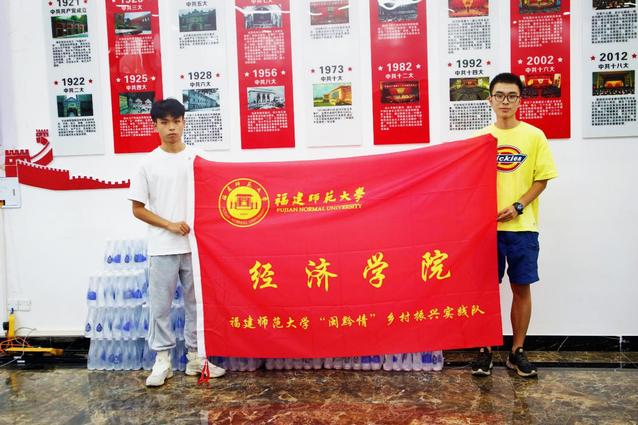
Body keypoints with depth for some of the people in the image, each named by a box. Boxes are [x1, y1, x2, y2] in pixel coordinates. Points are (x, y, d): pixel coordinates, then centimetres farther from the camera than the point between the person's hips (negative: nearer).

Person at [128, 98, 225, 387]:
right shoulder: (148, 163, 0)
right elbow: (138, 209, 1)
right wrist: (170, 225, -11)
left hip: (196, 245, 1)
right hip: (162, 248, -1)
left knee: (197, 303, 9)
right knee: (160, 305, 6)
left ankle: (195, 356, 23)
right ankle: (162, 360, 19)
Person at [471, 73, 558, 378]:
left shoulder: (534, 136, 2)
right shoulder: (480, 137, 6)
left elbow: (542, 179, 1)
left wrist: (517, 206, -13)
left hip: (522, 226, 0)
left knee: (521, 288, 6)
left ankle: (517, 351, 20)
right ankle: (485, 349, 18)